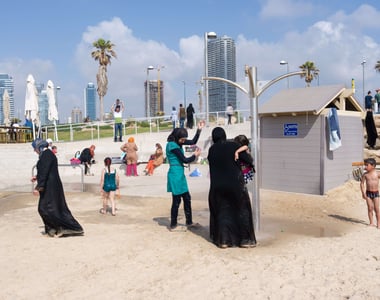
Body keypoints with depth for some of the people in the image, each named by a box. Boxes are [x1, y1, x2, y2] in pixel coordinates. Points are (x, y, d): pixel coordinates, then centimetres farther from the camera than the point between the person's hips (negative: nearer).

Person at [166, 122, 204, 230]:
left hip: (180, 174, 9)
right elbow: (185, 160, -17)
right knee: (176, 200, 0)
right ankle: (173, 224, 12)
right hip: (175, 175, -9)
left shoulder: (178, 142, 7)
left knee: (187, 198, 14)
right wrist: (195, 155, -1)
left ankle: (189, 222, 24)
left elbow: (193, 142, 15)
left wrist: (199, 129, 7)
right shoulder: (172, 145, -18)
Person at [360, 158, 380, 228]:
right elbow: (362, 183, 2)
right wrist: (363, 193, -5)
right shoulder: (365, 174, -2)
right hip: (368, 193, 2)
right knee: (370, 208, 6)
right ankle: (371, 222, 17)